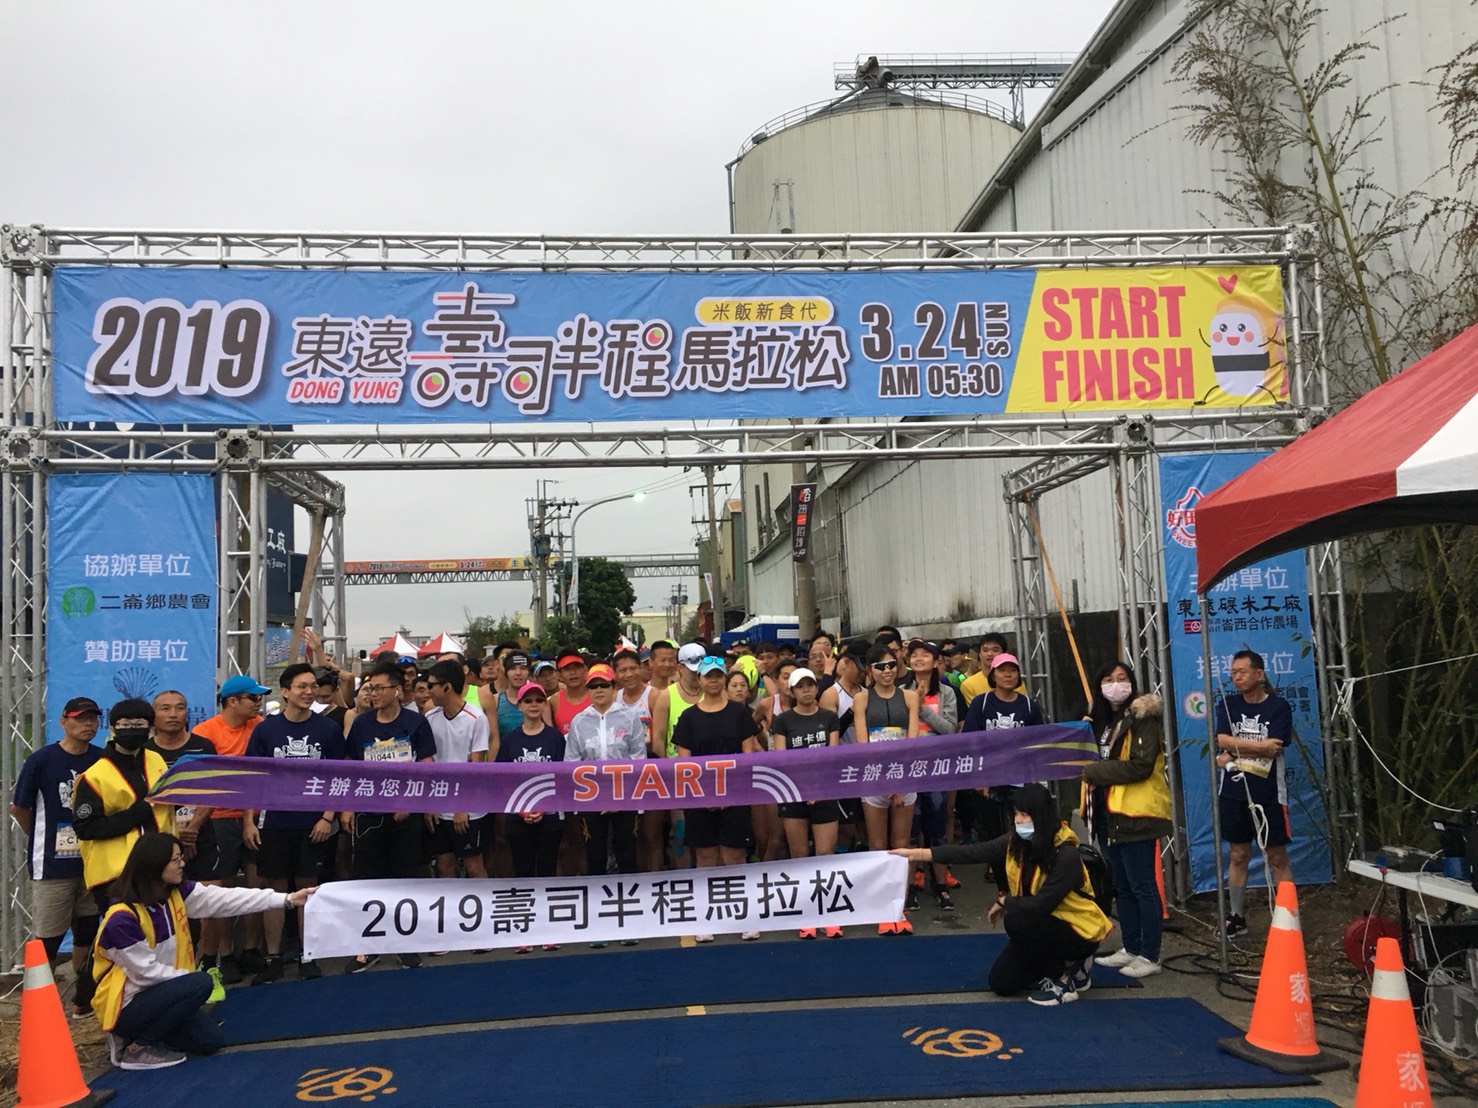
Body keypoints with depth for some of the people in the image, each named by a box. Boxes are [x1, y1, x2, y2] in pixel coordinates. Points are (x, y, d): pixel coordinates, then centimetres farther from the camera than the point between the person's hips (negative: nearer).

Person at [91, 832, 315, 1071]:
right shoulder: (122, 918, -27)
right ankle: (136, 1047, -10)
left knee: (211, 1040, 6)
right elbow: (147, 972, -23)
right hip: (126, 1006, -8)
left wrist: (287, 899, -14)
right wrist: (192, 979, -12)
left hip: (160, 994, 8)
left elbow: (225, 899, -9)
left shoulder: (176, 893, -4)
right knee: (199, 984, -26)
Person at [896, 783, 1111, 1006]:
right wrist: (919, 853, -24)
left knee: (1016, 921, -30)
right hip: (1042, 927, 7)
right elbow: (975, 852, -16)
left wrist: (1003, 901, -13)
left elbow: (1040, 904, -31)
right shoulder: (1016, 841, -8)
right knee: (1001, 983, 2)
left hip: (1079, 931, -7)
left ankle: (1063, 982, -10)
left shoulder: (1066, 855, -28)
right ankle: (1067, 963, 18)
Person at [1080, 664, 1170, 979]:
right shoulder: (1106, 721, 16)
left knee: (1142, 887, -4)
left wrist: (1094, 772, -15)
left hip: (1138, 814, -9)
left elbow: (1140, 766, -20)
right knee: (1123, 887, 15)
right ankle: (1131, 949, 25)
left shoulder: (1143, 717, -10)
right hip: (1113, 813, 9)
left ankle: (1150, 956, 4)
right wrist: (1094, 776, 5)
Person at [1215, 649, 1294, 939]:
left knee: (1277, 858, 1)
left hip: (1268, 794, -3)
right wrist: (1259, 745, -13)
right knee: (1239, 855, 11)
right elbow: (1222, 741, -8)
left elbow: (1273, 750, -14)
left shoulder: (1279, 707, -4)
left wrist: (1233, 754, -10)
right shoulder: (1227, 705, 6)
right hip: (1234, 793, 3)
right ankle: (1237, 917, 19)